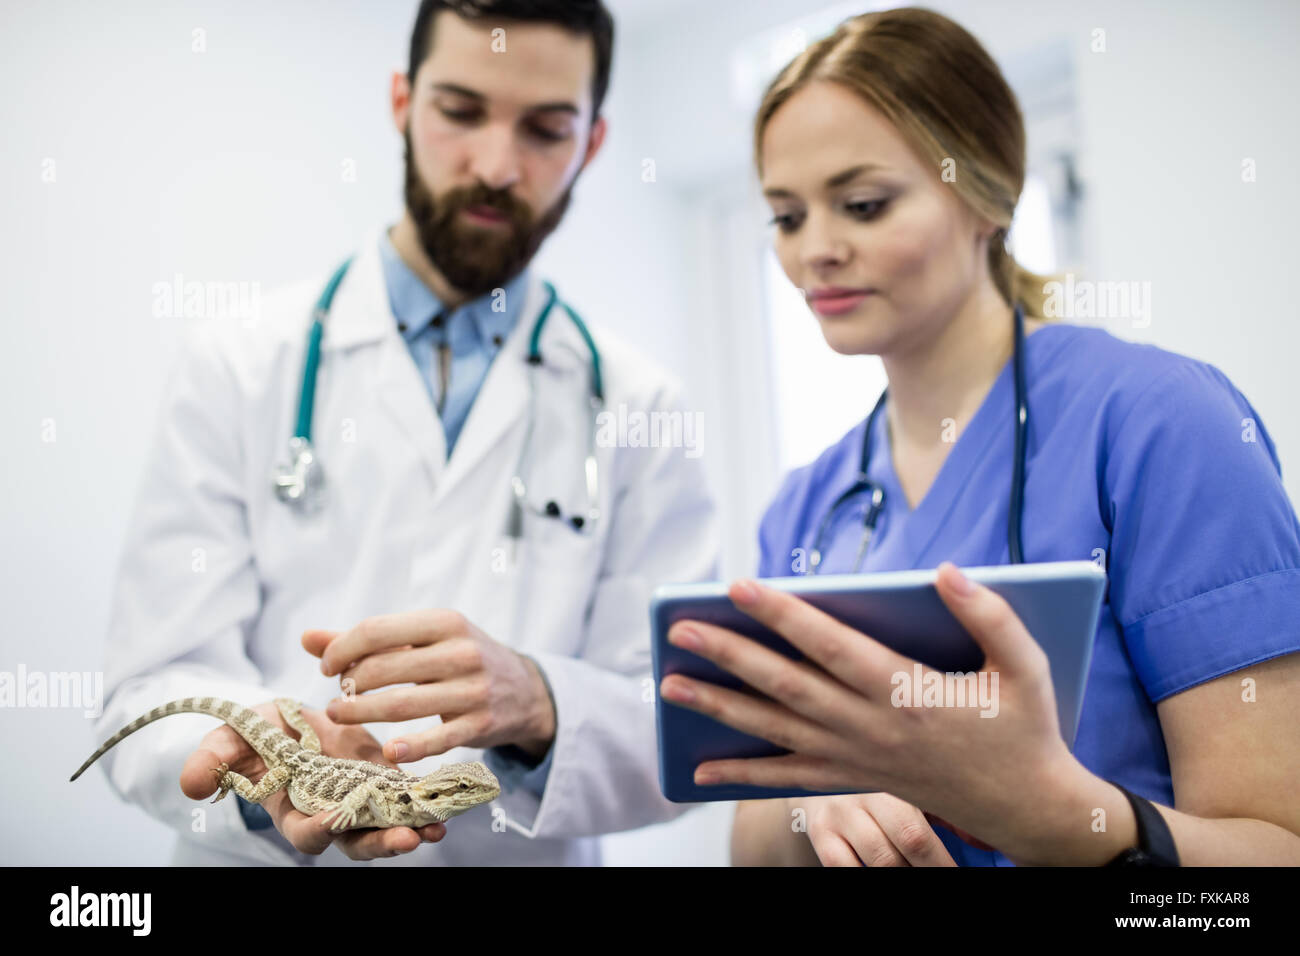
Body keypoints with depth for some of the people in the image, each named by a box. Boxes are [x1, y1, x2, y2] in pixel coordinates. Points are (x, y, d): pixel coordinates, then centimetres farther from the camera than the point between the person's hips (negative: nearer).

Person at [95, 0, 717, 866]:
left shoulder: (639, 406, 2)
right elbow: (155, 692, -4)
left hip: (531, 856, 1)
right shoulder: (240, 368, 1)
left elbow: (683, 734, -4)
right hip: (263, 853, 0)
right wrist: (270, 768, -24)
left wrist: (535, 705, -23)